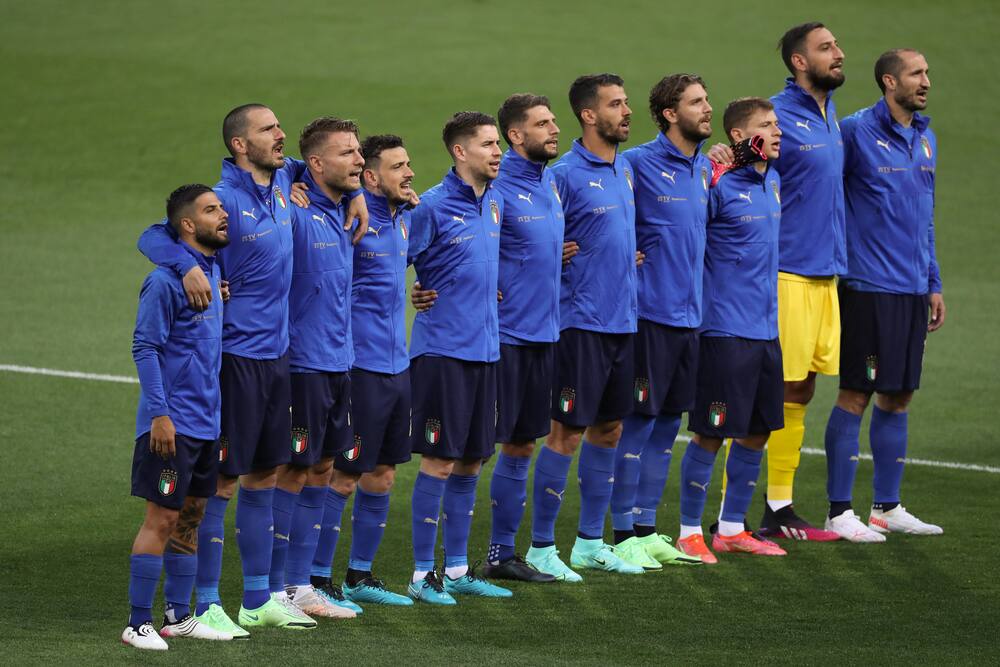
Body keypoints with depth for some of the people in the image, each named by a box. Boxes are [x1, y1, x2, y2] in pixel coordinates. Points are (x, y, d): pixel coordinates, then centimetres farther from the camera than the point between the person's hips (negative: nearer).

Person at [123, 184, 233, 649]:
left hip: (206, 422, 8)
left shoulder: (212, 269, 10)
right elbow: (144, 347, -15)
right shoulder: (166, 280, -15)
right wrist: (159, 414, -19)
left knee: (190, 516, 13)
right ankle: (138, 624, -1)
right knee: (162, 519, -5)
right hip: (173, 425, -8)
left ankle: (178, 615, 21)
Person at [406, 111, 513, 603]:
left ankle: (457, 569, 19)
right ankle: (422, 574, 1)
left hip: (484, 349, 7)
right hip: (442, 349, -7)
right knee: (440, 460, -5)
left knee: (471, 460, 11)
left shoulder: (494, 203, 10)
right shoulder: (433, 207, -12)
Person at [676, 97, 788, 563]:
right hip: (725, 329, -8)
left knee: (757, 433, 12)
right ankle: (689, 531, 9)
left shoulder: (772, 181, 11)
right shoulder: (718, 184, -13)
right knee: (711, 434, -2)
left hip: (766, 328, 8)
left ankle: (731, 528, 23)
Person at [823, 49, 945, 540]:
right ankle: (839, 512, 1)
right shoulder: (856, 132, -9)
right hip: (868, 288, -7)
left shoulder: (925, 139, 13)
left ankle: (887, 507, 18)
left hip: (913, 291, 7)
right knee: (855, 396, -4)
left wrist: (934, 284, 18)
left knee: (898, 397, 11)